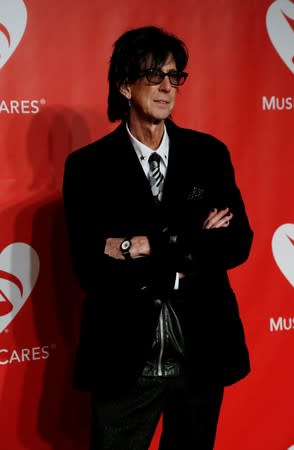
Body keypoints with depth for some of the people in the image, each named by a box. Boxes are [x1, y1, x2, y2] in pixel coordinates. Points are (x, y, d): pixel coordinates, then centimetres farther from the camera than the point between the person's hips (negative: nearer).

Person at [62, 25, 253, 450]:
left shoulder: (209, 154, 2)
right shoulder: (87, 166, -6)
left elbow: (239, 241, -3)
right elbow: (88, 265, -13)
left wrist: (145, 247, -15)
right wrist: (186, 244, -18)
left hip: (203, 355, 3)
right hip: (124, 362, -2)